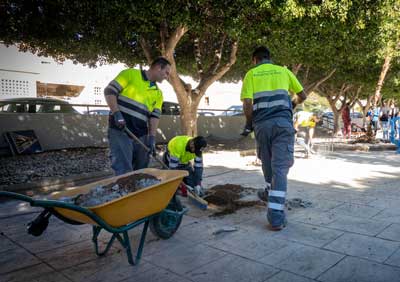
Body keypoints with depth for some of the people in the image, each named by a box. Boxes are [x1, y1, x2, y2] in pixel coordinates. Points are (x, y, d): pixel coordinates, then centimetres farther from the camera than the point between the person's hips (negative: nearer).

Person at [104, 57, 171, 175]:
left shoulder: (158, 93, 17)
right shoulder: (130, 74, 1)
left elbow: (154, 116, 9)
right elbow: (109, 90, -5)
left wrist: (152, 137, -4)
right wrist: (117, 114, -18)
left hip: (141, 135, 6)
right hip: (120, 130, -6)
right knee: (124, 171, -12)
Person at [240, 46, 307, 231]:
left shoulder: (251, 74, 10)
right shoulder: (284, 71, 15)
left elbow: (247, 103, -3)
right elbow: (302, 96, 19)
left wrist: (249, 124, 11)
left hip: (262, 124, 0)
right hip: (283, 122, 0)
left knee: (267, 163, 22)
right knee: (280, 168, -3)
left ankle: (270, 193, 42)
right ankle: (276, 217, -7)